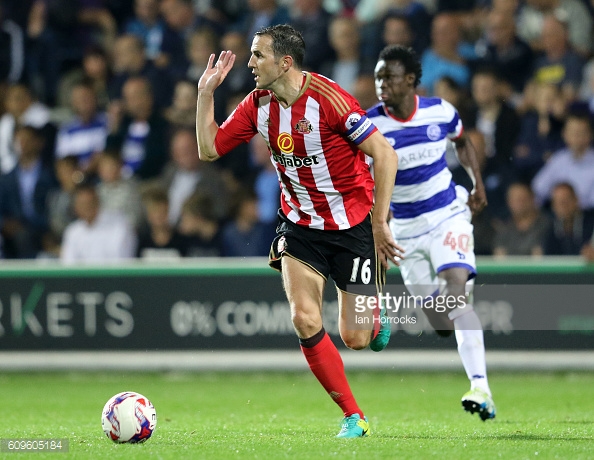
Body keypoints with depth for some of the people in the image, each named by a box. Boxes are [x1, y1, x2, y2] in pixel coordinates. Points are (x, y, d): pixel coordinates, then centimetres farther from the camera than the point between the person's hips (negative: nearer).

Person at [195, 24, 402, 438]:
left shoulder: (328, 98, -22)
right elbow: (209, 149, 5)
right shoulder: (258, 105, -3)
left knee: (354, 339, -4)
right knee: (305, 321, -14)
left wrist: (379, 224, -18)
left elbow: (385, 154, -19)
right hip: (300, 225, 5)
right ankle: (354, 417, -1)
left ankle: (374, 317, 36)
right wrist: (206, 93, -6)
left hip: (353, 223, -5)